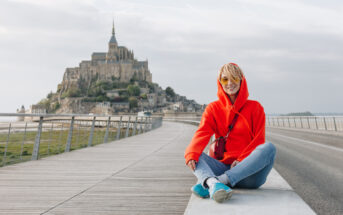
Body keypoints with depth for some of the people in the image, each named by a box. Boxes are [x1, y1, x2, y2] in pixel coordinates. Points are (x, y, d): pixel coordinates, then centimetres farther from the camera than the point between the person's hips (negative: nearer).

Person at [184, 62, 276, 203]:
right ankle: (213, 183, -53)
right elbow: (202, 133, -6)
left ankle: (220, 180, -40)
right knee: (193, 156, -20)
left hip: (248, 172, -1)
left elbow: (259, 140, 1)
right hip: (223, 166, 1)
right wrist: (191, 153, -27)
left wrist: (242, 160, -15)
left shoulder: (255, 107, 9)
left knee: (269, 148, -28)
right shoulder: (213, 108, 11)